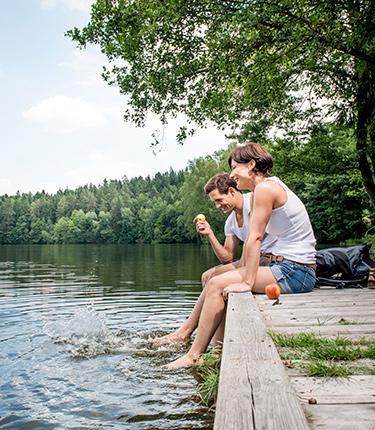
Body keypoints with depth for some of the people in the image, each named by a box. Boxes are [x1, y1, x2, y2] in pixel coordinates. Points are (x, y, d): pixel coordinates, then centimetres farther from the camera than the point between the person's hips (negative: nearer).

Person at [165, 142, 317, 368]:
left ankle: (194, 356, -1)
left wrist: (247, 282, -16)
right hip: (297, 271, 10)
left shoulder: (265, 188, -12)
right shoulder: (274, 186, 17)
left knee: (217, 285, -10)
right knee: (220, 284, 10)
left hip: (293, 273, -10)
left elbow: (255, 238, -17)